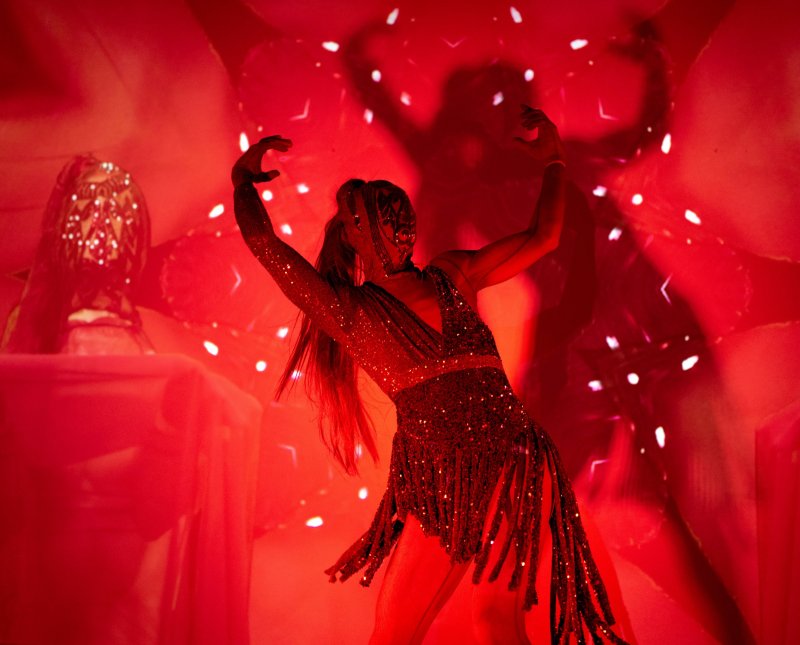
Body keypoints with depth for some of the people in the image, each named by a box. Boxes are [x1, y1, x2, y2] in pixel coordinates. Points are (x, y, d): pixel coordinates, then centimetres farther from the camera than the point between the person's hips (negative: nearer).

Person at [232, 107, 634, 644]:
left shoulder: (452, 275, 17)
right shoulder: (349, 312, 7)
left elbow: (543, 237, 23)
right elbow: (263, 242, 4)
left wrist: (554, 159, 23)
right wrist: (245, 181, 20)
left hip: (511, 471, 2)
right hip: (435, 489, -1)